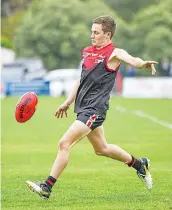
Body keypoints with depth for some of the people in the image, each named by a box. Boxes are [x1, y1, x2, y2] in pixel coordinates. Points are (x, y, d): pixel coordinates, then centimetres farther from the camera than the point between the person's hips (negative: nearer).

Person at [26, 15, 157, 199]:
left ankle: (46, 187, -11)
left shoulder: (114, 53, -9)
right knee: (102, 149, 22)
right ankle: (140, 165, 40)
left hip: (94, 108, -9)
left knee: (64, 143, -15)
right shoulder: (87, 52, 13)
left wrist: (143, 64, -52)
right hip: (83, 107, 9)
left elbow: (132, 60, -30)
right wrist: (68, 102, 25)